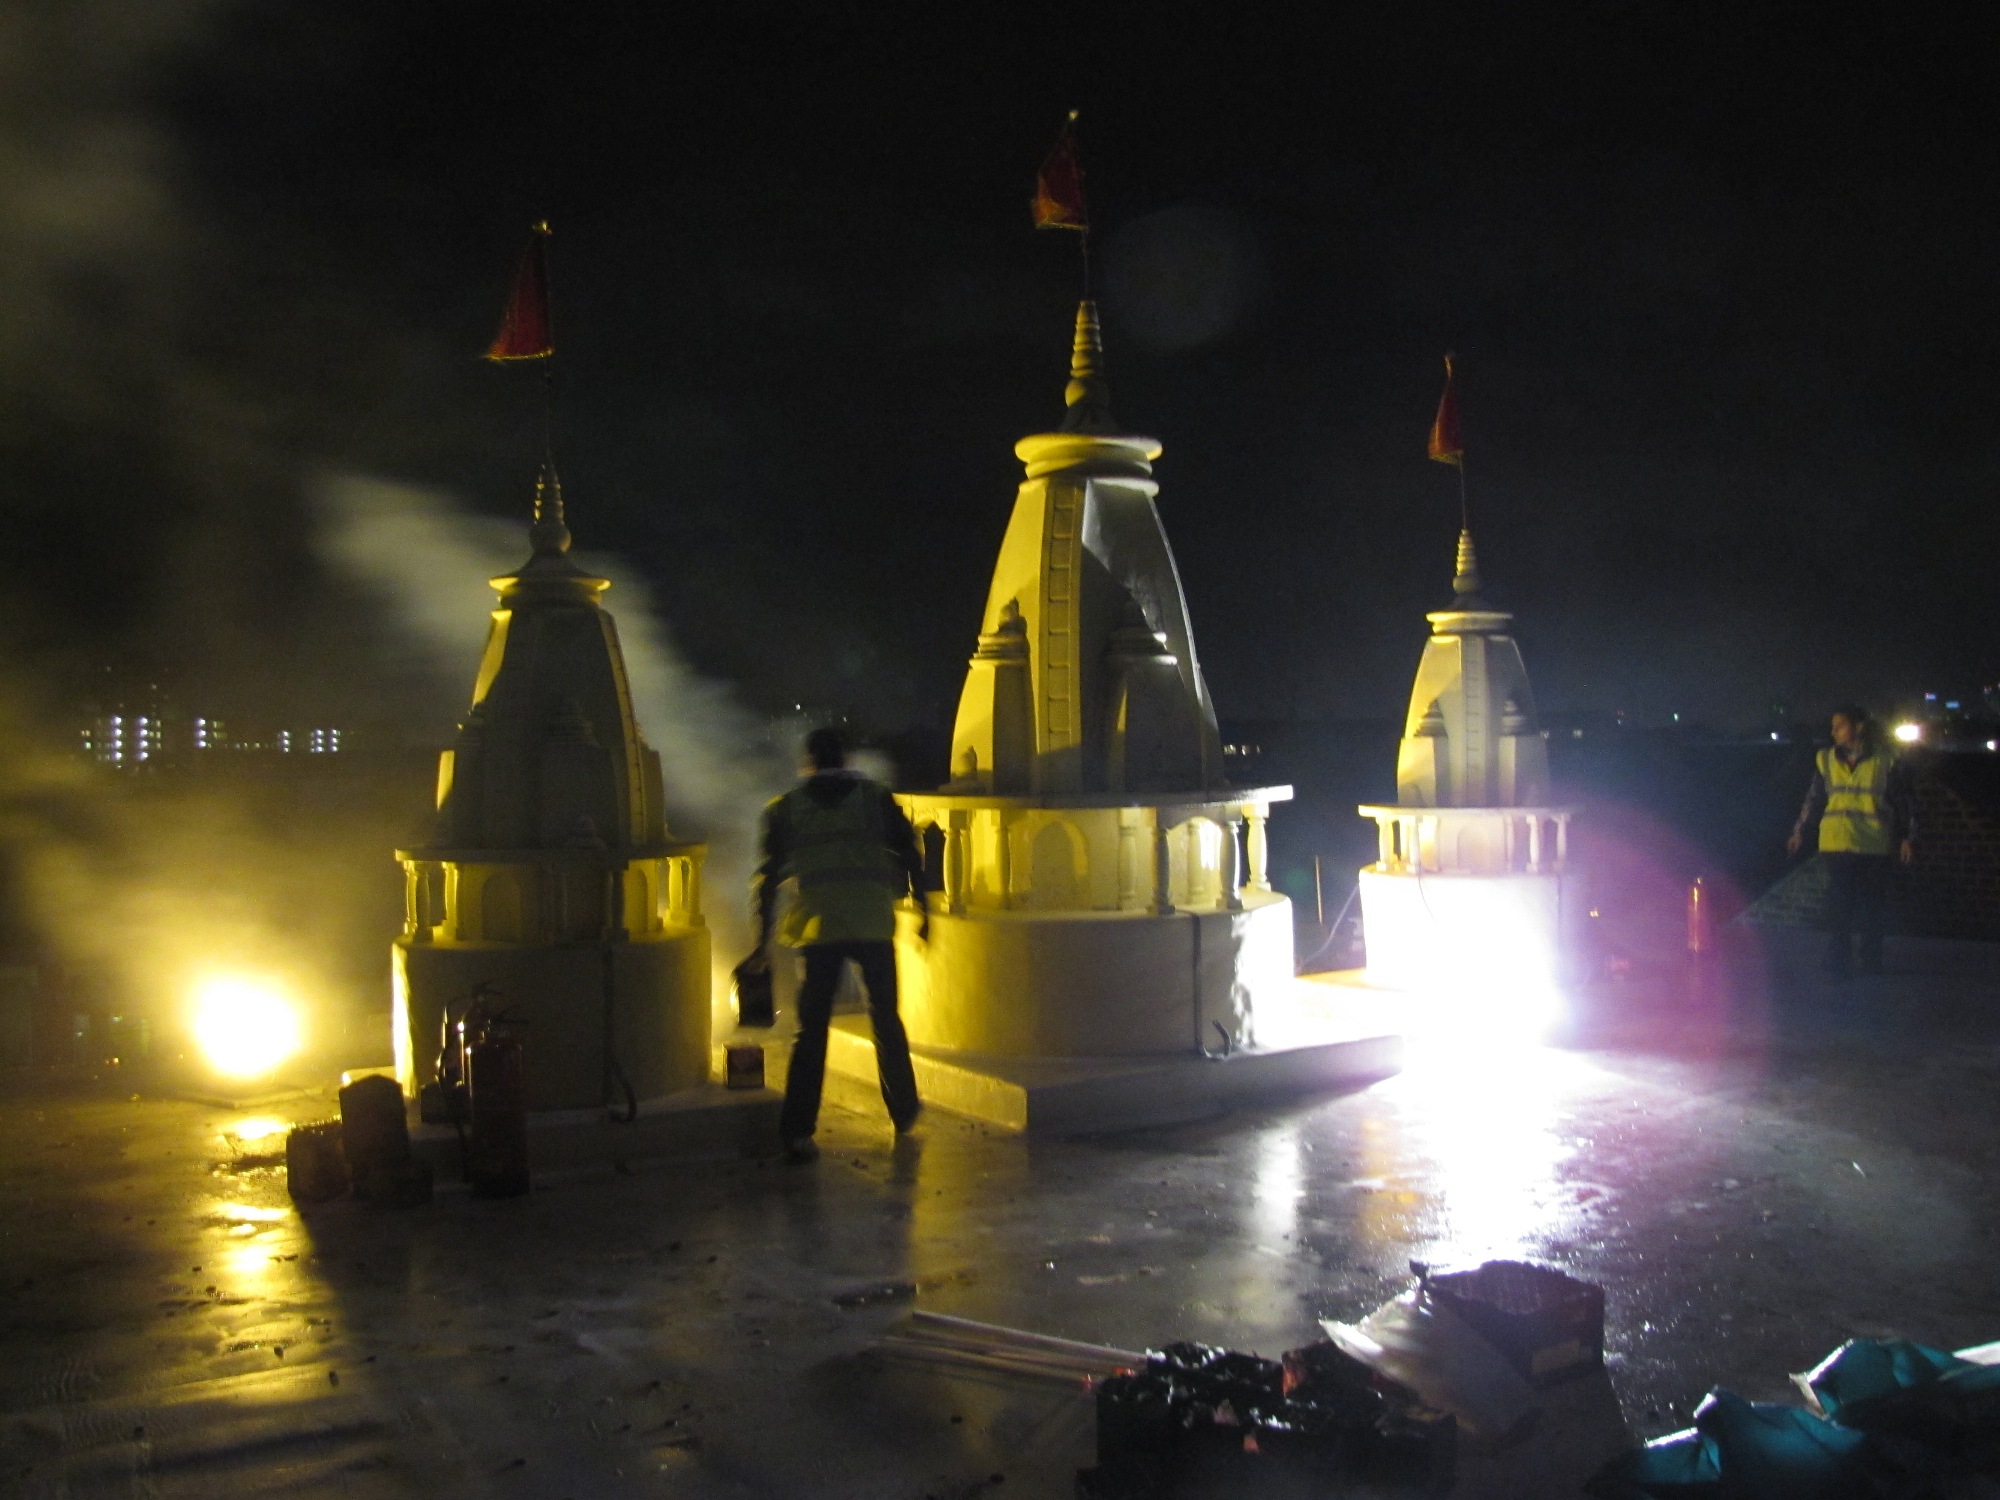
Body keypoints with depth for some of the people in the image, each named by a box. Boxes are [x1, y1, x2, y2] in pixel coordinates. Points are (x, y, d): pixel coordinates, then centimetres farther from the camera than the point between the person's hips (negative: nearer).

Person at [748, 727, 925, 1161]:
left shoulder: (786, 807, 9)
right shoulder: (875, 797, 10)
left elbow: (769, 875, 5)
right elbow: (908, 853, 5)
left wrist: (764, 938, 8)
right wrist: (922, 910, 11)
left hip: (819, 927, 0)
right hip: (874, 924, 1)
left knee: (812, 1029, 2)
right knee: (886, 1019, 16)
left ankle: (797, 1130, -5)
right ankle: (903, 1112, 27)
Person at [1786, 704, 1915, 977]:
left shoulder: (1886, 763, -1)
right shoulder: (1826, 760, 6)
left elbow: (1903, 804, 4)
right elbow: (1814, 800, 14)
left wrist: (1907, 838, 0)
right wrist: (1800, 831, 12)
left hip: (1874, 849, -1)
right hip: (1837, 847, 1)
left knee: (1872, 909, 7)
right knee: (1839, 907, -3)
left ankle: (1872, 966, 20)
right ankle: (1838, 969, 2)